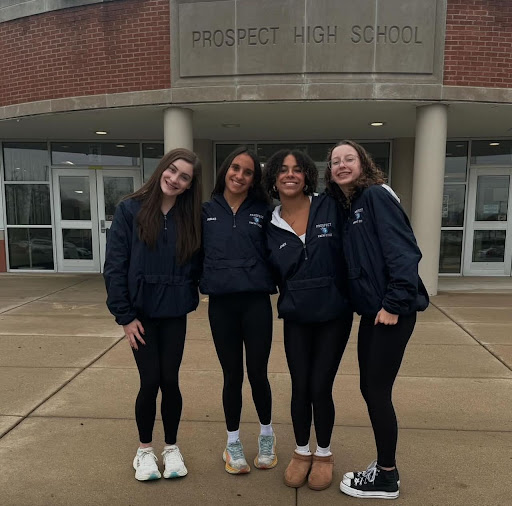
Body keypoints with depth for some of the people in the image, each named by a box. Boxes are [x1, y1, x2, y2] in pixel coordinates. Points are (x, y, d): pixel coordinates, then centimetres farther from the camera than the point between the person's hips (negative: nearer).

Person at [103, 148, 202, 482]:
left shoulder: (192, 217, 1)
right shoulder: (130, 210, -6)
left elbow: (196, 265, 6)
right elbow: (115, 266, -7)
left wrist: (188, 296, -6)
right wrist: (125, 316, -9)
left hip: (174, 313, 2)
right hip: (141, 312, -1)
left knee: (170, 380, 7)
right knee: (151, 382, 3)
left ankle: (172, 447, 30)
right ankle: (145, 449, 28)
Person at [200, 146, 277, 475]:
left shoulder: (263, 211, 3)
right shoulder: (207, 211, 5)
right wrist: (200, 283, 2)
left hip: (256, 302, -1)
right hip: (220, 304, 1)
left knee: (257, 372, 4)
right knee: (232, 375, 10)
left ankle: (267, 435, 32)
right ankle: (233, 442, 31)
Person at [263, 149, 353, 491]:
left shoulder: (330, 208, -7)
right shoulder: (269, 226, 0)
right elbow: (268, 275, 10)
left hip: (334, 315, -2)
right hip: (296, 318, 2)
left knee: (320, 387, 3)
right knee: (300, 387, 9)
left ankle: (324, 454, 30)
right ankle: (302, 452, 33)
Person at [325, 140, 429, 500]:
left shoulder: (376, 195, -9)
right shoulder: (347, 208, 15)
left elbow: (403, 251, -18)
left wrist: (394, 304, -21)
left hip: (393, 310, -8)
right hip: (372, 310, 8)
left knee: (378, 391, 1)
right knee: (369, 388, 14)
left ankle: (386, 478, 20)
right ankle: (384, 466, 32)